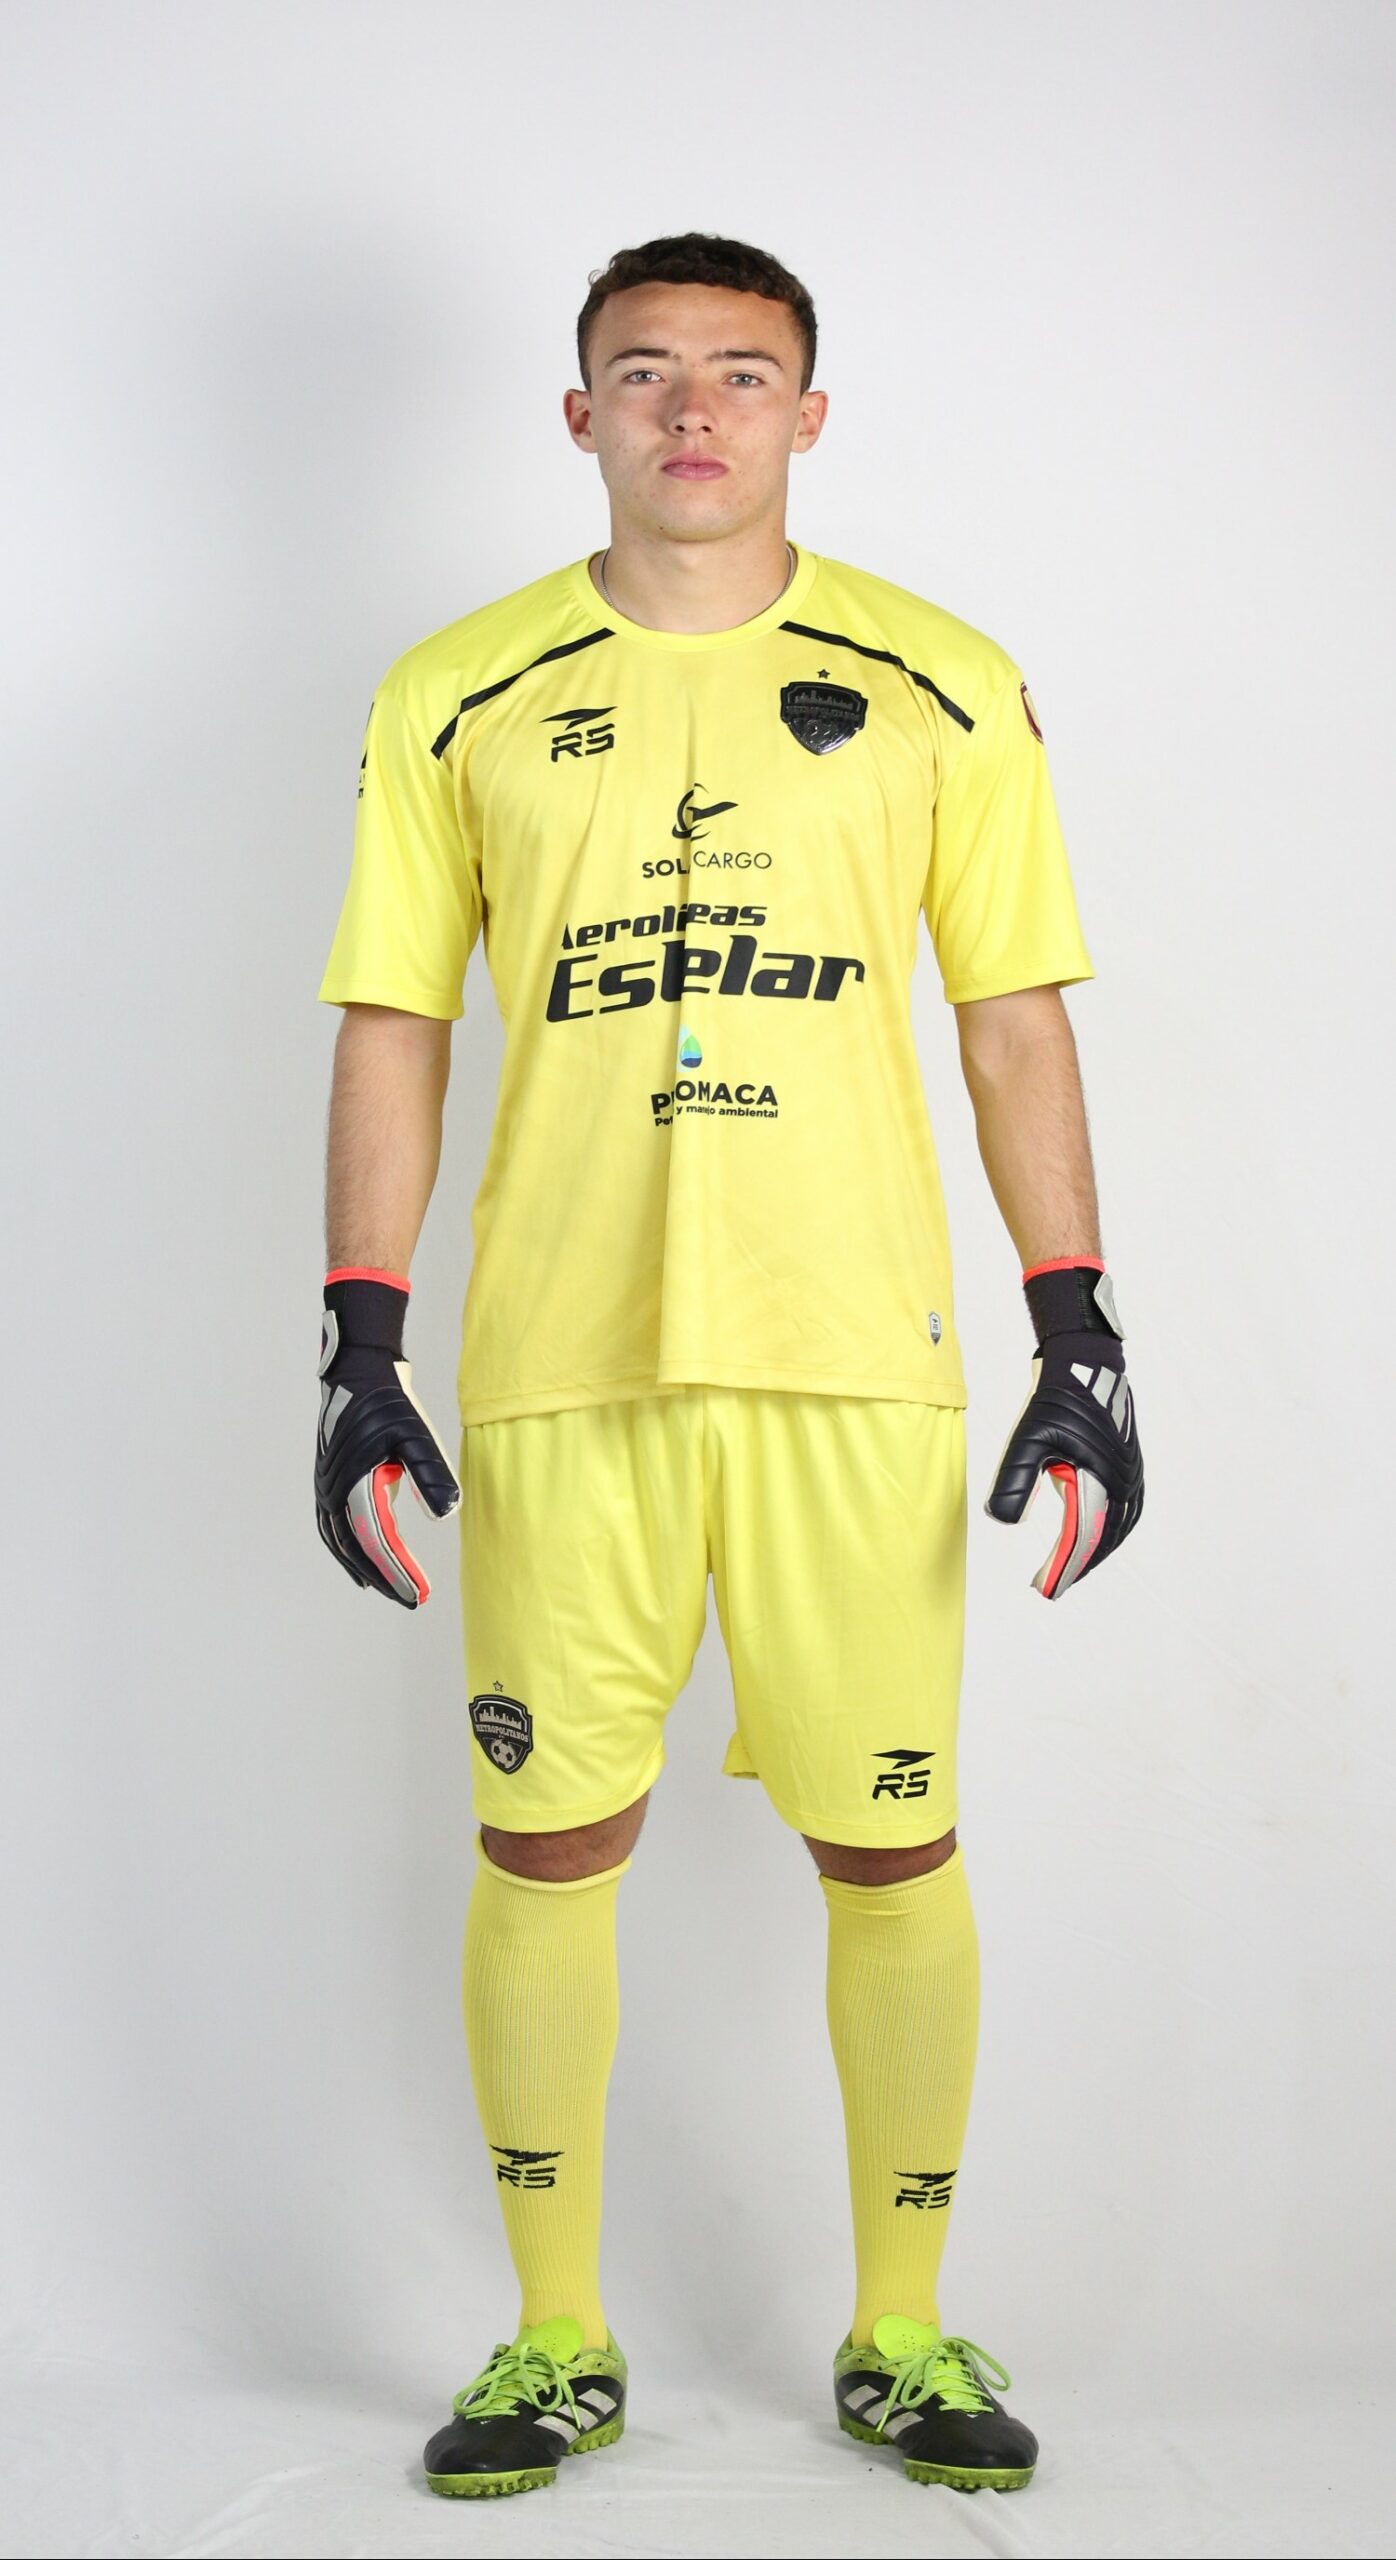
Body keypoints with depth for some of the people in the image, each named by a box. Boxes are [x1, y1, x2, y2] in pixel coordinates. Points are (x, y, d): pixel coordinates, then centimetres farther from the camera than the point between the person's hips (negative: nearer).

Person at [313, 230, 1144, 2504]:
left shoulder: (942, 687, 6)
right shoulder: (457, 700, 6)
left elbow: (1017, 1025, 6)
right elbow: (391, 1027, 7)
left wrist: (1080, 1345, 0)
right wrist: (361, 1355, 0)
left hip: (853, 1358, 0)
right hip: (558, 1365, 1)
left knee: (893, 1848, 4)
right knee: (545, 1846, 5)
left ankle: (903, 2333, 22)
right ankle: (558, 2344, 22)